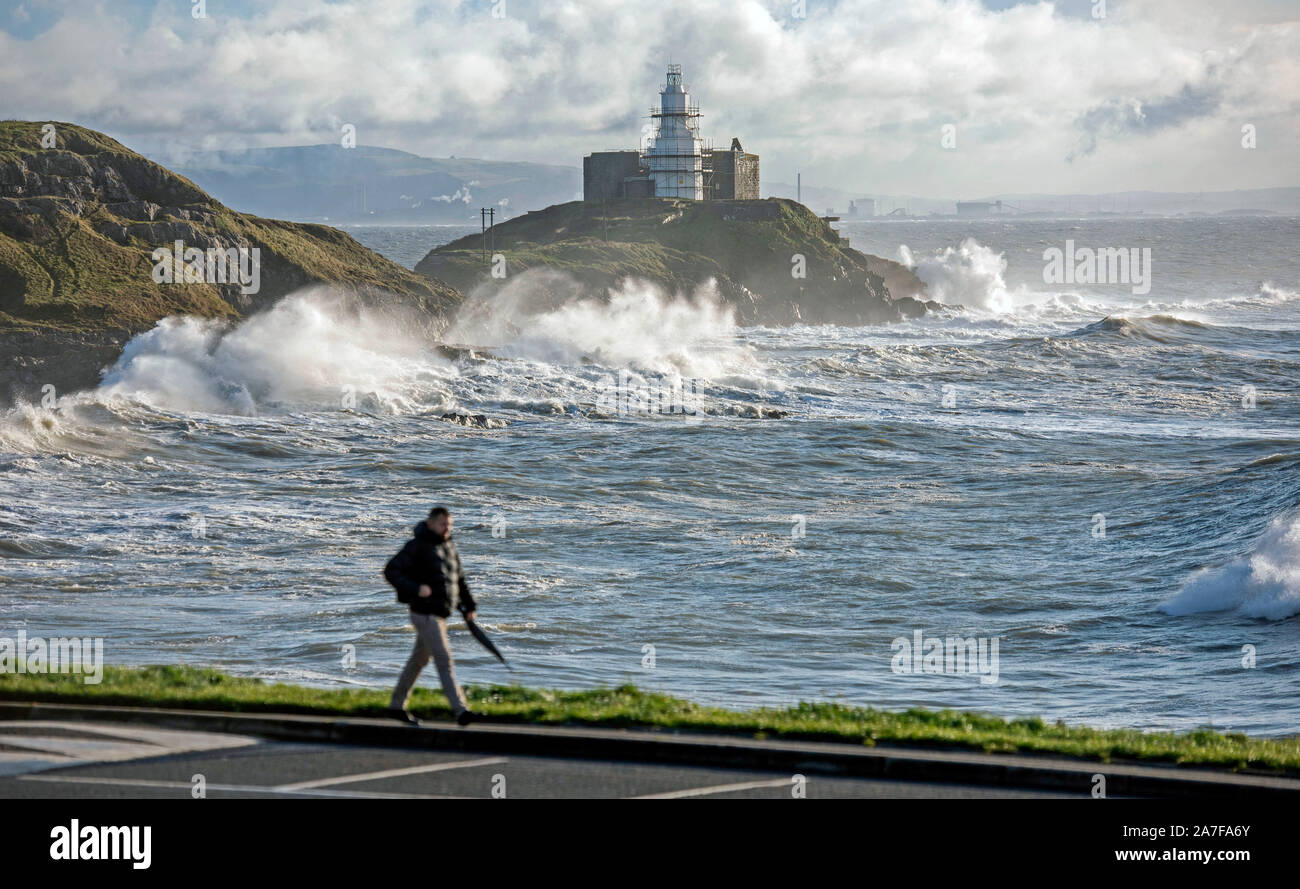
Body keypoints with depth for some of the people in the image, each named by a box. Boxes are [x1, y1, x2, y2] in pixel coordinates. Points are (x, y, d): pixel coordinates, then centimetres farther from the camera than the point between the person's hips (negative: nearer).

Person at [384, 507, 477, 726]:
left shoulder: (449, 546, 12)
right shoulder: (417, 547, -11)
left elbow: (459, 579, 22)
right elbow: (391, 570, -15)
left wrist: (469, 606, 15)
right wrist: (415, 588, -26)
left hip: (440, 615, 8)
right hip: (425, 614, -8)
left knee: (419, 660, 16)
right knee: (444, 661, -15)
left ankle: (397, 706, 27)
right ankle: (460, 710, -22)